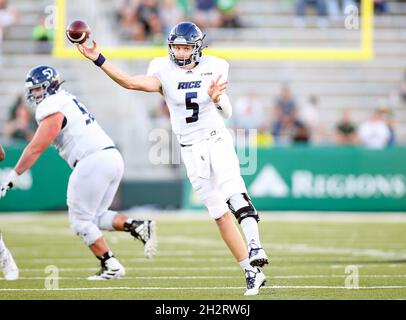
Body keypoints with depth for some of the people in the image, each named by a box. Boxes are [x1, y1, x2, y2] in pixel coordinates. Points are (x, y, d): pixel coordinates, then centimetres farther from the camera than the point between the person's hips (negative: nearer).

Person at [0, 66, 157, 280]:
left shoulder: (53, 109, -7)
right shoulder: (68, 101, 21)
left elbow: (35, 149, -9)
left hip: (94, 162, -9)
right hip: (113, 157, 9)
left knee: (81, 220, 2)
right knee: (96, 217, 17)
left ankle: (111, 266, -1)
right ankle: (138, 227, -2)